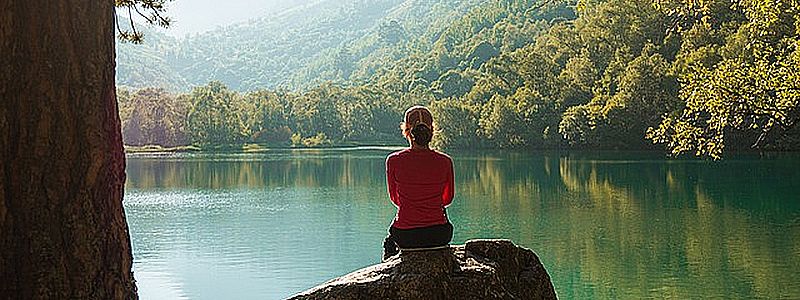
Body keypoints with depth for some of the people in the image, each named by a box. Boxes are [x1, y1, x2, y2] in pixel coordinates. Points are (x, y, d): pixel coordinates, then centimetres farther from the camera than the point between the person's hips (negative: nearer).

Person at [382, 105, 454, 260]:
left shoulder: (394, 161, -12)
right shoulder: (445, 162, -9)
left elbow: (394, 198, 5)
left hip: (406, 237, -1)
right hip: (439, 236, 1)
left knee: (390, 238, 35)